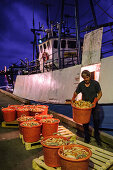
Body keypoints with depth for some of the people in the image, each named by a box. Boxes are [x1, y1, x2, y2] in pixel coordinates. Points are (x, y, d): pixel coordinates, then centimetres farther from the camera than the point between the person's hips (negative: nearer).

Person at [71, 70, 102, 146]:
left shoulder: (95, 83, -7)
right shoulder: (81, 84, -2)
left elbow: (100, 93, -3)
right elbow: (76, 93, 9)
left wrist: (95, 101, -15)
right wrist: (73, 98, -7)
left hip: (94, 105, -2)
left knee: (96, 120, -6)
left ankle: (97, 138, 16)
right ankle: (87, 138, 22)